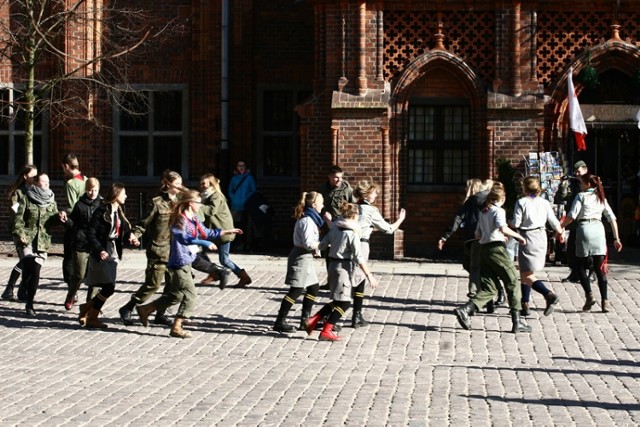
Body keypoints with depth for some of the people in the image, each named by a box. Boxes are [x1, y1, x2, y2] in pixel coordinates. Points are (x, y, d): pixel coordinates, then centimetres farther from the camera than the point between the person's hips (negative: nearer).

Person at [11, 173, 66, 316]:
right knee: (32, 269, -19)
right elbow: (18, 218, -2)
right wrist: (20, 234, -13)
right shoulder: (27, 199, 1)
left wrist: (59, 217, -14)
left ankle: (29, 304, 8)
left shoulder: (51, 201, 12)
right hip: (26, 239, -3)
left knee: (35, 272, -1)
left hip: (42, 241, 3)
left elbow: (52, 220, 7)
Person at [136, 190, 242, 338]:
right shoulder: (180, 220, -18)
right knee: (190, 294, -9)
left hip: (187, 261, 10)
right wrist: (205, 243, -38)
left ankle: (145, 310, 27)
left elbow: (206, 233, 24)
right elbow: (183, 238, -34)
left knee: (176, 295, 16)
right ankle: (176, 327, -4)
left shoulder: (194, 219, 11)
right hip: (179, 263, -10)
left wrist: (227, 231, 24)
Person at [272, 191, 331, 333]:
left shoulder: (311, 219, 13)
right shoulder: (308, 221, -18)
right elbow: (308, 243, -25)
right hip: (301, 257, -11)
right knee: (297, 290, -8)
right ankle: (280, 322, -5)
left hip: (306, 258, 11)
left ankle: (305, 320, 20)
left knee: (314, 287, 15)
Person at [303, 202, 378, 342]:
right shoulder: (352, 233, -13)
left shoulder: (335, 228, 7)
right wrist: (369, 275, -15)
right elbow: (358, 257, -17)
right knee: (344, 302, 0)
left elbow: (322, 245, 8)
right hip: (344, 266, -8)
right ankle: (326, 331, -2)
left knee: (337, 301, 17)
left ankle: (312, 321, 11)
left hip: (332, 264, 8)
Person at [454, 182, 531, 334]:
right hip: (497, 248, -7)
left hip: (484, 249, 7)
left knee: (489, 288, 7)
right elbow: (503, 228, -23)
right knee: (513, 283, 3)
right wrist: (519, 236, -10)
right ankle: (517, 322, 1)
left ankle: (465, 310, -14)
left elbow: (478, 235, 21)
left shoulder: (483, 212, 17)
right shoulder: (499, 211, -5)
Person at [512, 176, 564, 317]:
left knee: (527, 276, -3)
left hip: (527, 238, -6)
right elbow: (554, 221, 6)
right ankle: (525, 305, 18)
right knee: (525, 273, 18)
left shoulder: (521, 202, -10)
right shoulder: (544, 203, 3)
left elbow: (516, 223, -13)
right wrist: (560, 232, 26)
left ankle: (549, 295, -25)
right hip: (541, 237, 6)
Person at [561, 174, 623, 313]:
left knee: (581, 267, 8)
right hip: (599, 229, 4)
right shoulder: (601, 198, 17)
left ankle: (589, 295, -8)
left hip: (584, 229, -4)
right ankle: (604, 301, -3)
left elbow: (572, 216, -8)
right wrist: (616, 238, 12)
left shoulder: (581, 196, 1)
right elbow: (612, 219, 11)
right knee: (600, 268, 5)